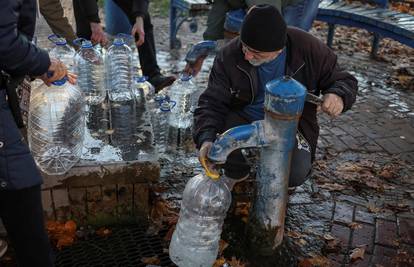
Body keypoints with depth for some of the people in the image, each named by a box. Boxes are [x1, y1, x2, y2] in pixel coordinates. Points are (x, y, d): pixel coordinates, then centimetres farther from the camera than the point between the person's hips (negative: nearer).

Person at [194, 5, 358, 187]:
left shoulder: (309, 49, -17)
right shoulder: (229, 56, -17)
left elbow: (343, 81, -4)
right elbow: (212, 103, -15)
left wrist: (338, 96, -30)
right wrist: (206, 139, -34)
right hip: (244, 117, 1)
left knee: (295, 175, -26)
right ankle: (236, 173, 8)